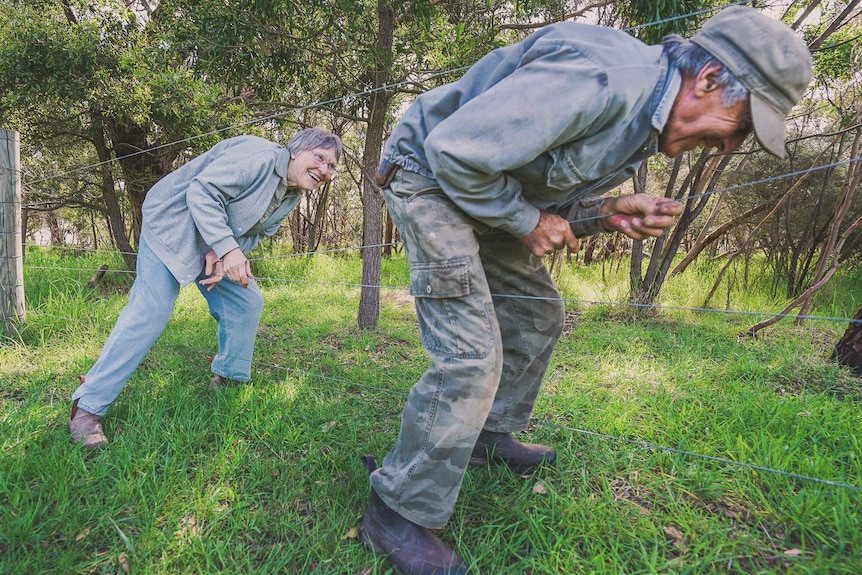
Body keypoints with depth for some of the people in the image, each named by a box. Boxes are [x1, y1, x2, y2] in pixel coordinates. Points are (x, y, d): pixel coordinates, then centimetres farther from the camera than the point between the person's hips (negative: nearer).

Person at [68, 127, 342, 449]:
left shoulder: (291, 199, 3)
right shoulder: (259, 157, -25)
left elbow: (254, 234, 2)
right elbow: (202, 191, -29)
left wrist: (222, 254, -18)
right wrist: (228, 248, -37)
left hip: (218, 248, 9)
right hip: (174, 227, -9)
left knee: (247, 303, 5)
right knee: (150, 312, -16)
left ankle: (228, 379, 23)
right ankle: (87, 405, -8)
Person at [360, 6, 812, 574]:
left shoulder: (645, 121, 3)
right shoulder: (598, 78, -29)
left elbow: (552, 200, 9)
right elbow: (454, 149, -30)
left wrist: (611, 211, -10)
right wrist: (525, 220, -19)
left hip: (492, 191, 10)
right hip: (434, 176, -9)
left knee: (539, 314, 14)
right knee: (471, 354, -18)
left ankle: (491, 434, 32)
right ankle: (399, 513, -2)